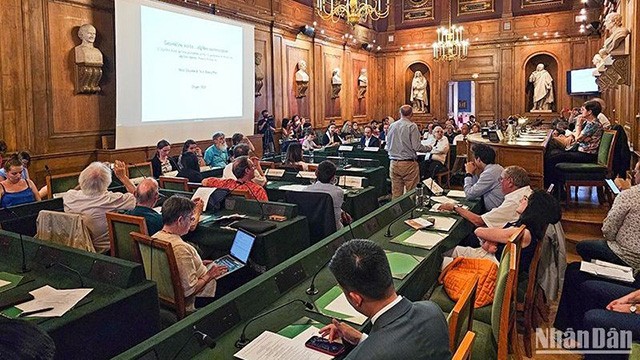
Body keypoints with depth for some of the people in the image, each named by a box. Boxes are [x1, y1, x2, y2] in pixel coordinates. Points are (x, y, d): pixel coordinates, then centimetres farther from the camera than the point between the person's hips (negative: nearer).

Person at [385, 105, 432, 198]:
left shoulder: (392, 126, 6)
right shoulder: (412, 126, -8)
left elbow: (388, 146, 11)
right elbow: (416, 147, -13)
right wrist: (428, 148, 5)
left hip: (394, 163, 5)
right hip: (408, 163, -5)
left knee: (396, 193, 9)